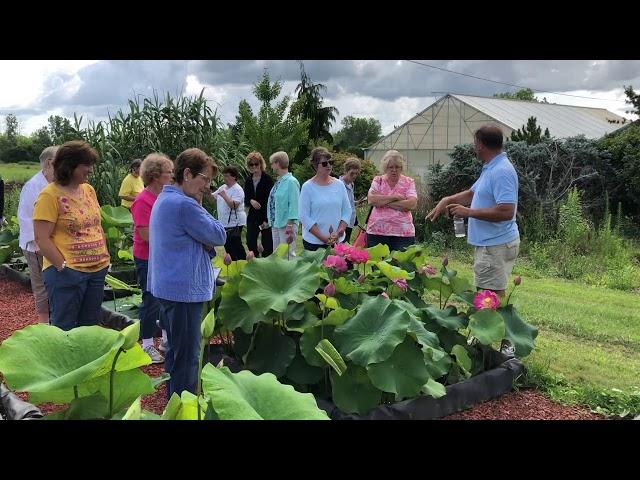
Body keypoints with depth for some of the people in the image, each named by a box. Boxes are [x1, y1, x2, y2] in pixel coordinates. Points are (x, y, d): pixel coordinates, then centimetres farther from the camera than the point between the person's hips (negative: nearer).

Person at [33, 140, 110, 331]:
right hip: (67, 273, -7)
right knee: (64, 330, 4)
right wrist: (63, 266, -17)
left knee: (91, 326, 16)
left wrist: (105, 256, 10)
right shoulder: (50, 195, -12)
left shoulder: (89, 190, 9)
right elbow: (42, 238, -15)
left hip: (97, 270, 7)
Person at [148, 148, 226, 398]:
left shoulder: (164, 199, 13)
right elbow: (220, 236, -13)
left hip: (167, 286, 11)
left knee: (176, 351, 20)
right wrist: (199, 207, -1)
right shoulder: (185, 205, -21)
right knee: (187, 357, -1)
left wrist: (206, 246, -4)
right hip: (185, 290, -11)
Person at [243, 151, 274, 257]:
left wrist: (267, 219, -15)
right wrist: (251, 201, -13)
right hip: (253, 216, 5)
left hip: (266, 216, -5)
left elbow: (270, 200, -9)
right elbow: (246, 200, 12)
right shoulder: (248, 180, 9)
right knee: (250, 242, 1)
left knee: (267, 244, -2)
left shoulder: (267, 179, -6)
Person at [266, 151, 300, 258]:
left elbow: (293, 206, -19)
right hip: (276, 224, 9)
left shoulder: (291, 182, -16)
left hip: (286, 225, -9)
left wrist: (290, 227, -21)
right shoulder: (278, 182, 8)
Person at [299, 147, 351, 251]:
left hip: (338, 241, 3)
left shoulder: (339, 185, 6)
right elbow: (304, 217, -9)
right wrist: (323, 238, -15)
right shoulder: (307, 187, -5)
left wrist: (339, 232, -8)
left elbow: (347, 211, 7)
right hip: (313, 242, -3)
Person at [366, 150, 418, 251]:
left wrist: (384, 202, -10)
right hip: (376, 232, 1)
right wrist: (394, 197, -11)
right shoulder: (377, 180, 8)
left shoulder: (409, 182, 5)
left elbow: (412, 204, -10)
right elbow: (371, 200, -9)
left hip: (403, 233, -1)